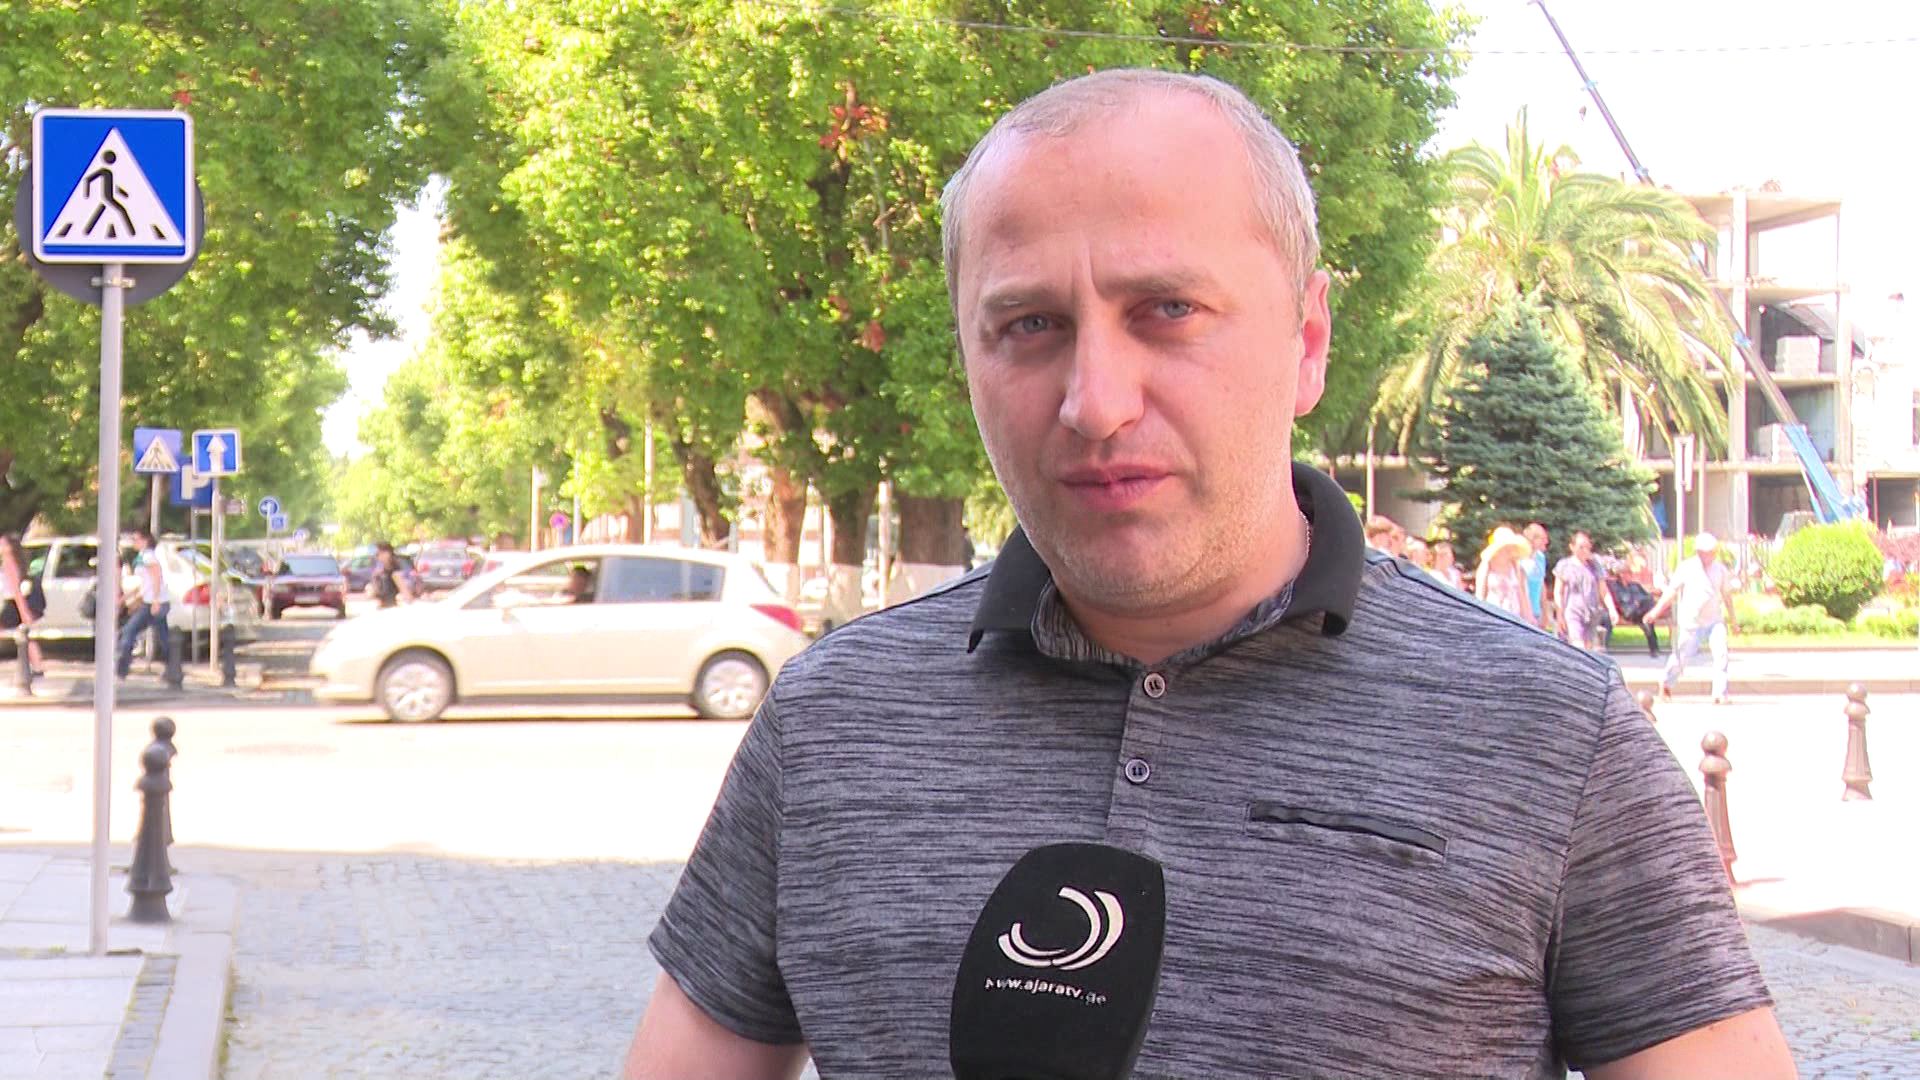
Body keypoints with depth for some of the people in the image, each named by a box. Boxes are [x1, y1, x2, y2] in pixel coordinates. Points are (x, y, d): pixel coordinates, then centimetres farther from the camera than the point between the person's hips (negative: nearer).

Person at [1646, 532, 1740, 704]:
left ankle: (1720, 694, -11)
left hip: (1714, 620, 3)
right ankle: (1666, 682, 37)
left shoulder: (1720, 569, 3)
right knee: (1683, 656, 8)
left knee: (1721, 654, -16)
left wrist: (1733, 619, 19)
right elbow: (1672, 590, -5)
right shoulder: (1687, 568, -6)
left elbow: (1727, 594, 13)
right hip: (1691, 620, -2)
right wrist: (1657, 610, -11)